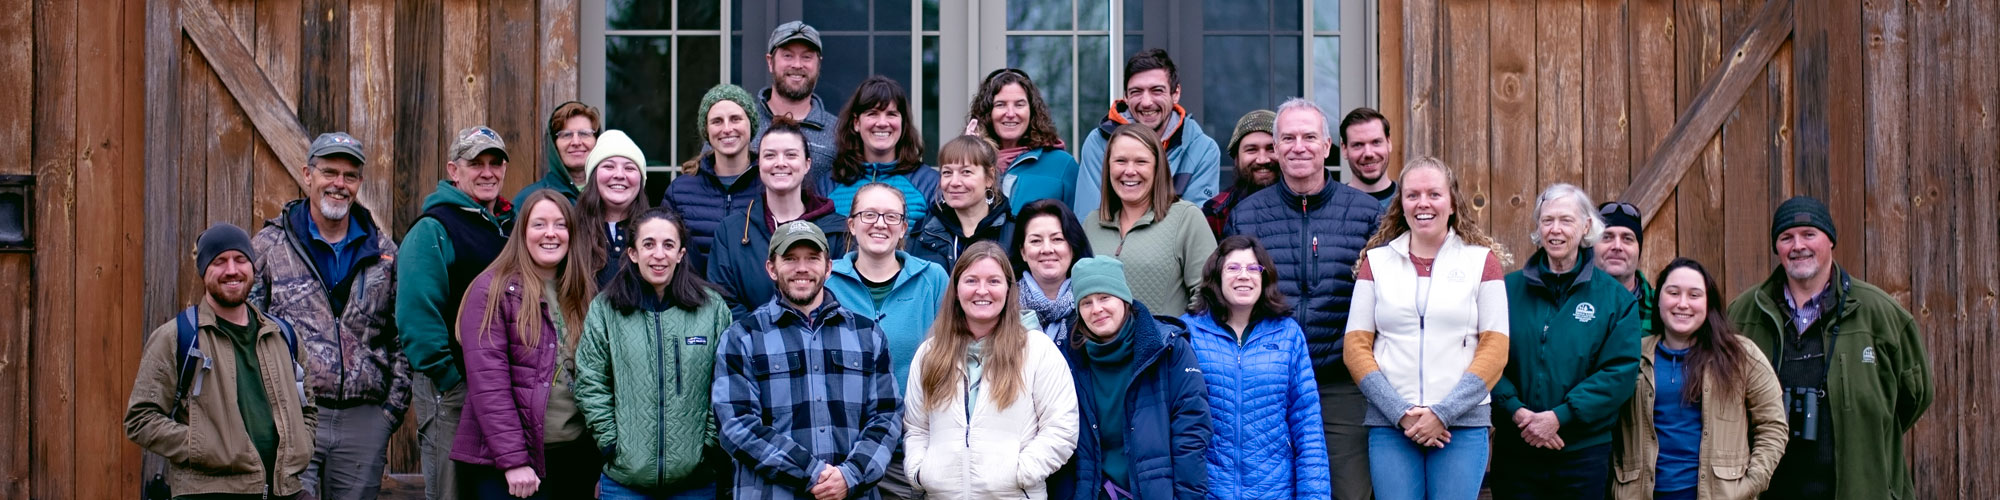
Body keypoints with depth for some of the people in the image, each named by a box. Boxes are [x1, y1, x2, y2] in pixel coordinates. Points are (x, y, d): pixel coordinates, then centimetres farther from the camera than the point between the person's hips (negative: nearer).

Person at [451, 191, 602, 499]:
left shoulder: (585, 293, 11)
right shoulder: (494, 290, -5)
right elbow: (487, 382, -12)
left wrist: (602, 462, 3)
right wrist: (513, 460, -17)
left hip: (576, 458, 5)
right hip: (505, 462, -5)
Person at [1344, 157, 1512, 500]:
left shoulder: (1482, 260, 6)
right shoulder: (1376, 262, 8)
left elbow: (1495, 348, 0)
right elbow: (1356, 346, 4)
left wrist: (1443, 413, -10)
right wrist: (1400, 413, -8)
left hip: (1463, 424, -1)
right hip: (1389, 424, 1)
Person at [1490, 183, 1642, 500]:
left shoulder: (1614, 297, 2)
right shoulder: (1509, 289, 4)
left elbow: (1620, 371, -7)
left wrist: (1559, 417, -15)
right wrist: (1517, 411, -16)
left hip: (1583, 452, 0)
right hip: (1514, 449, 1)